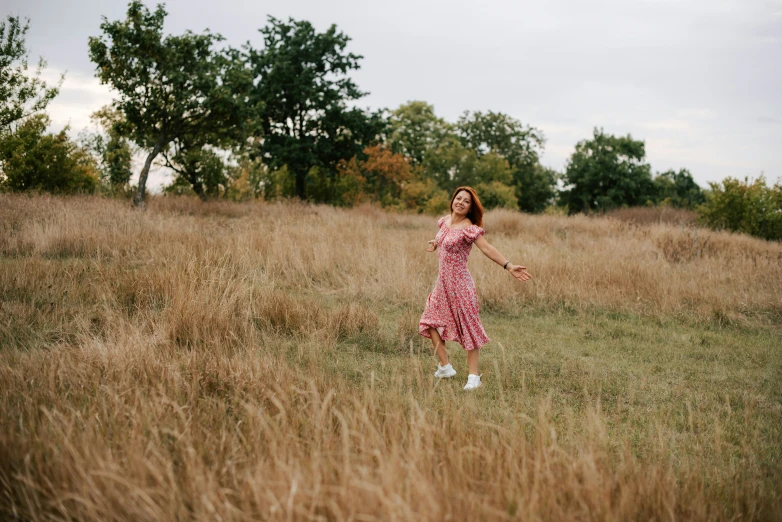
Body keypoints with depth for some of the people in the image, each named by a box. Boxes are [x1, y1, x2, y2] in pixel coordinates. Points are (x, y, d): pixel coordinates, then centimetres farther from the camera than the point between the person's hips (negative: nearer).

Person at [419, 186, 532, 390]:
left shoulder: (468, 228, -16)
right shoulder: (445, 221, 5)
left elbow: (487, 248, -29)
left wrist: (509, 266, -39)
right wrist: (436, 242, 24)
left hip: (459, 284, -8)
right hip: (442, 283, 8)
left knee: (468, 328, -4)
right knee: (430, 322, 11)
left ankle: (473, 377, -1)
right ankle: (445, 367, 23)